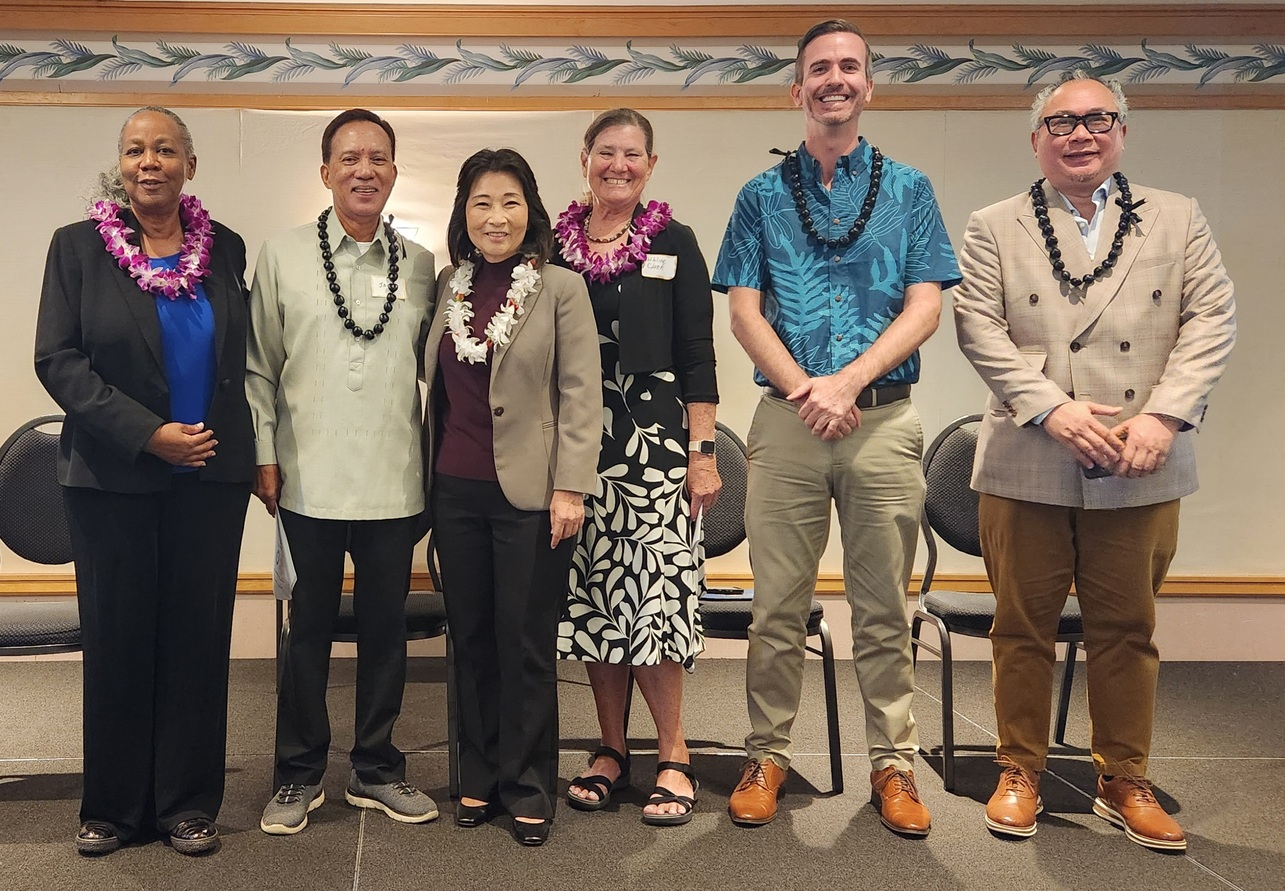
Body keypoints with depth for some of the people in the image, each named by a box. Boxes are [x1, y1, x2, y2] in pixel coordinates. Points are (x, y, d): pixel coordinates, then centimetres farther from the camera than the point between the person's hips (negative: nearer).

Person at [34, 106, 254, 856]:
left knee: (198, 636, 5)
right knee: (118, 638, 7)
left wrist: (240, 445, 0)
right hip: (114, 477, -1)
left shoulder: (225, 248, 6)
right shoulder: (78, 246, 0)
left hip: (211, 477, 1)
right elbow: (58, 358, -7)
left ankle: (189, 804, 17)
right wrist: (148, 434, -15)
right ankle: (114, 807, 20)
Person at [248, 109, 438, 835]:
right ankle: (301, 775, 24)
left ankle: (376, 769, 26)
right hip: (311, 479, -1)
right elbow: (261, 367, 3)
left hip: (396, 483, 1)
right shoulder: (283, 256, 2)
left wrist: (439, 461, 4)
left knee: (386, 627, 10)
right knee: (310, 628, 9)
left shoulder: (420, 264, 5)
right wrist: (265, 456, -2)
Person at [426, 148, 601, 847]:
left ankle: (527, 788, 17)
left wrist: (570, 488, -12)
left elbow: (581, 395, -7)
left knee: (526, 646, 3)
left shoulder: (561, 289, -3)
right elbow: (437, 389, 14)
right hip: (457, 492, 4)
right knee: (471, 639, 11)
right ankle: (480, 777, 25)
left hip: (530, 494, -4)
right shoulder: (446, 287, 9)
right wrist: (429, 472, 10)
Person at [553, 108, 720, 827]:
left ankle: (675, 758, 5)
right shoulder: (555, 246, 9)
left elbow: (697, 355, 1)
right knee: (594, 594, 5)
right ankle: (612, 751, 18)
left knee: (655, 591, -8)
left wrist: (704, 453, -5)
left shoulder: (673, 243, 4)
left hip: (655, 436, -2)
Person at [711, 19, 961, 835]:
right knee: (778, 607, 5)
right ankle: (769, 757, 17)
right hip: (787, 421, 0)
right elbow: (744, 312, 2)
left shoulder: (908, 190, 9)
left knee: (884, 608, 6)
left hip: (885, 421, 0)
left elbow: (924, 308, 0)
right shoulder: (763, 196, 10)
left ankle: (894, 763, 17)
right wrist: (802, 388, -13)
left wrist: (846, 382, -13)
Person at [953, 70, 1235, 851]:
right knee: (1024, 627, 8)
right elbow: (979, 326, -4)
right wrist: (1052, 408, -16)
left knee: (1127, 630, 10)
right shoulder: (995, 229, 7)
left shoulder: (1178, 219, 10)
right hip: (1027, 464, -1)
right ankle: (1021, 771, 22)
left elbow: (1213, 318, 1)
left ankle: (1125, 780, 24)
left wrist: (1163, 415, -12)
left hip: (1140, 470, 1)